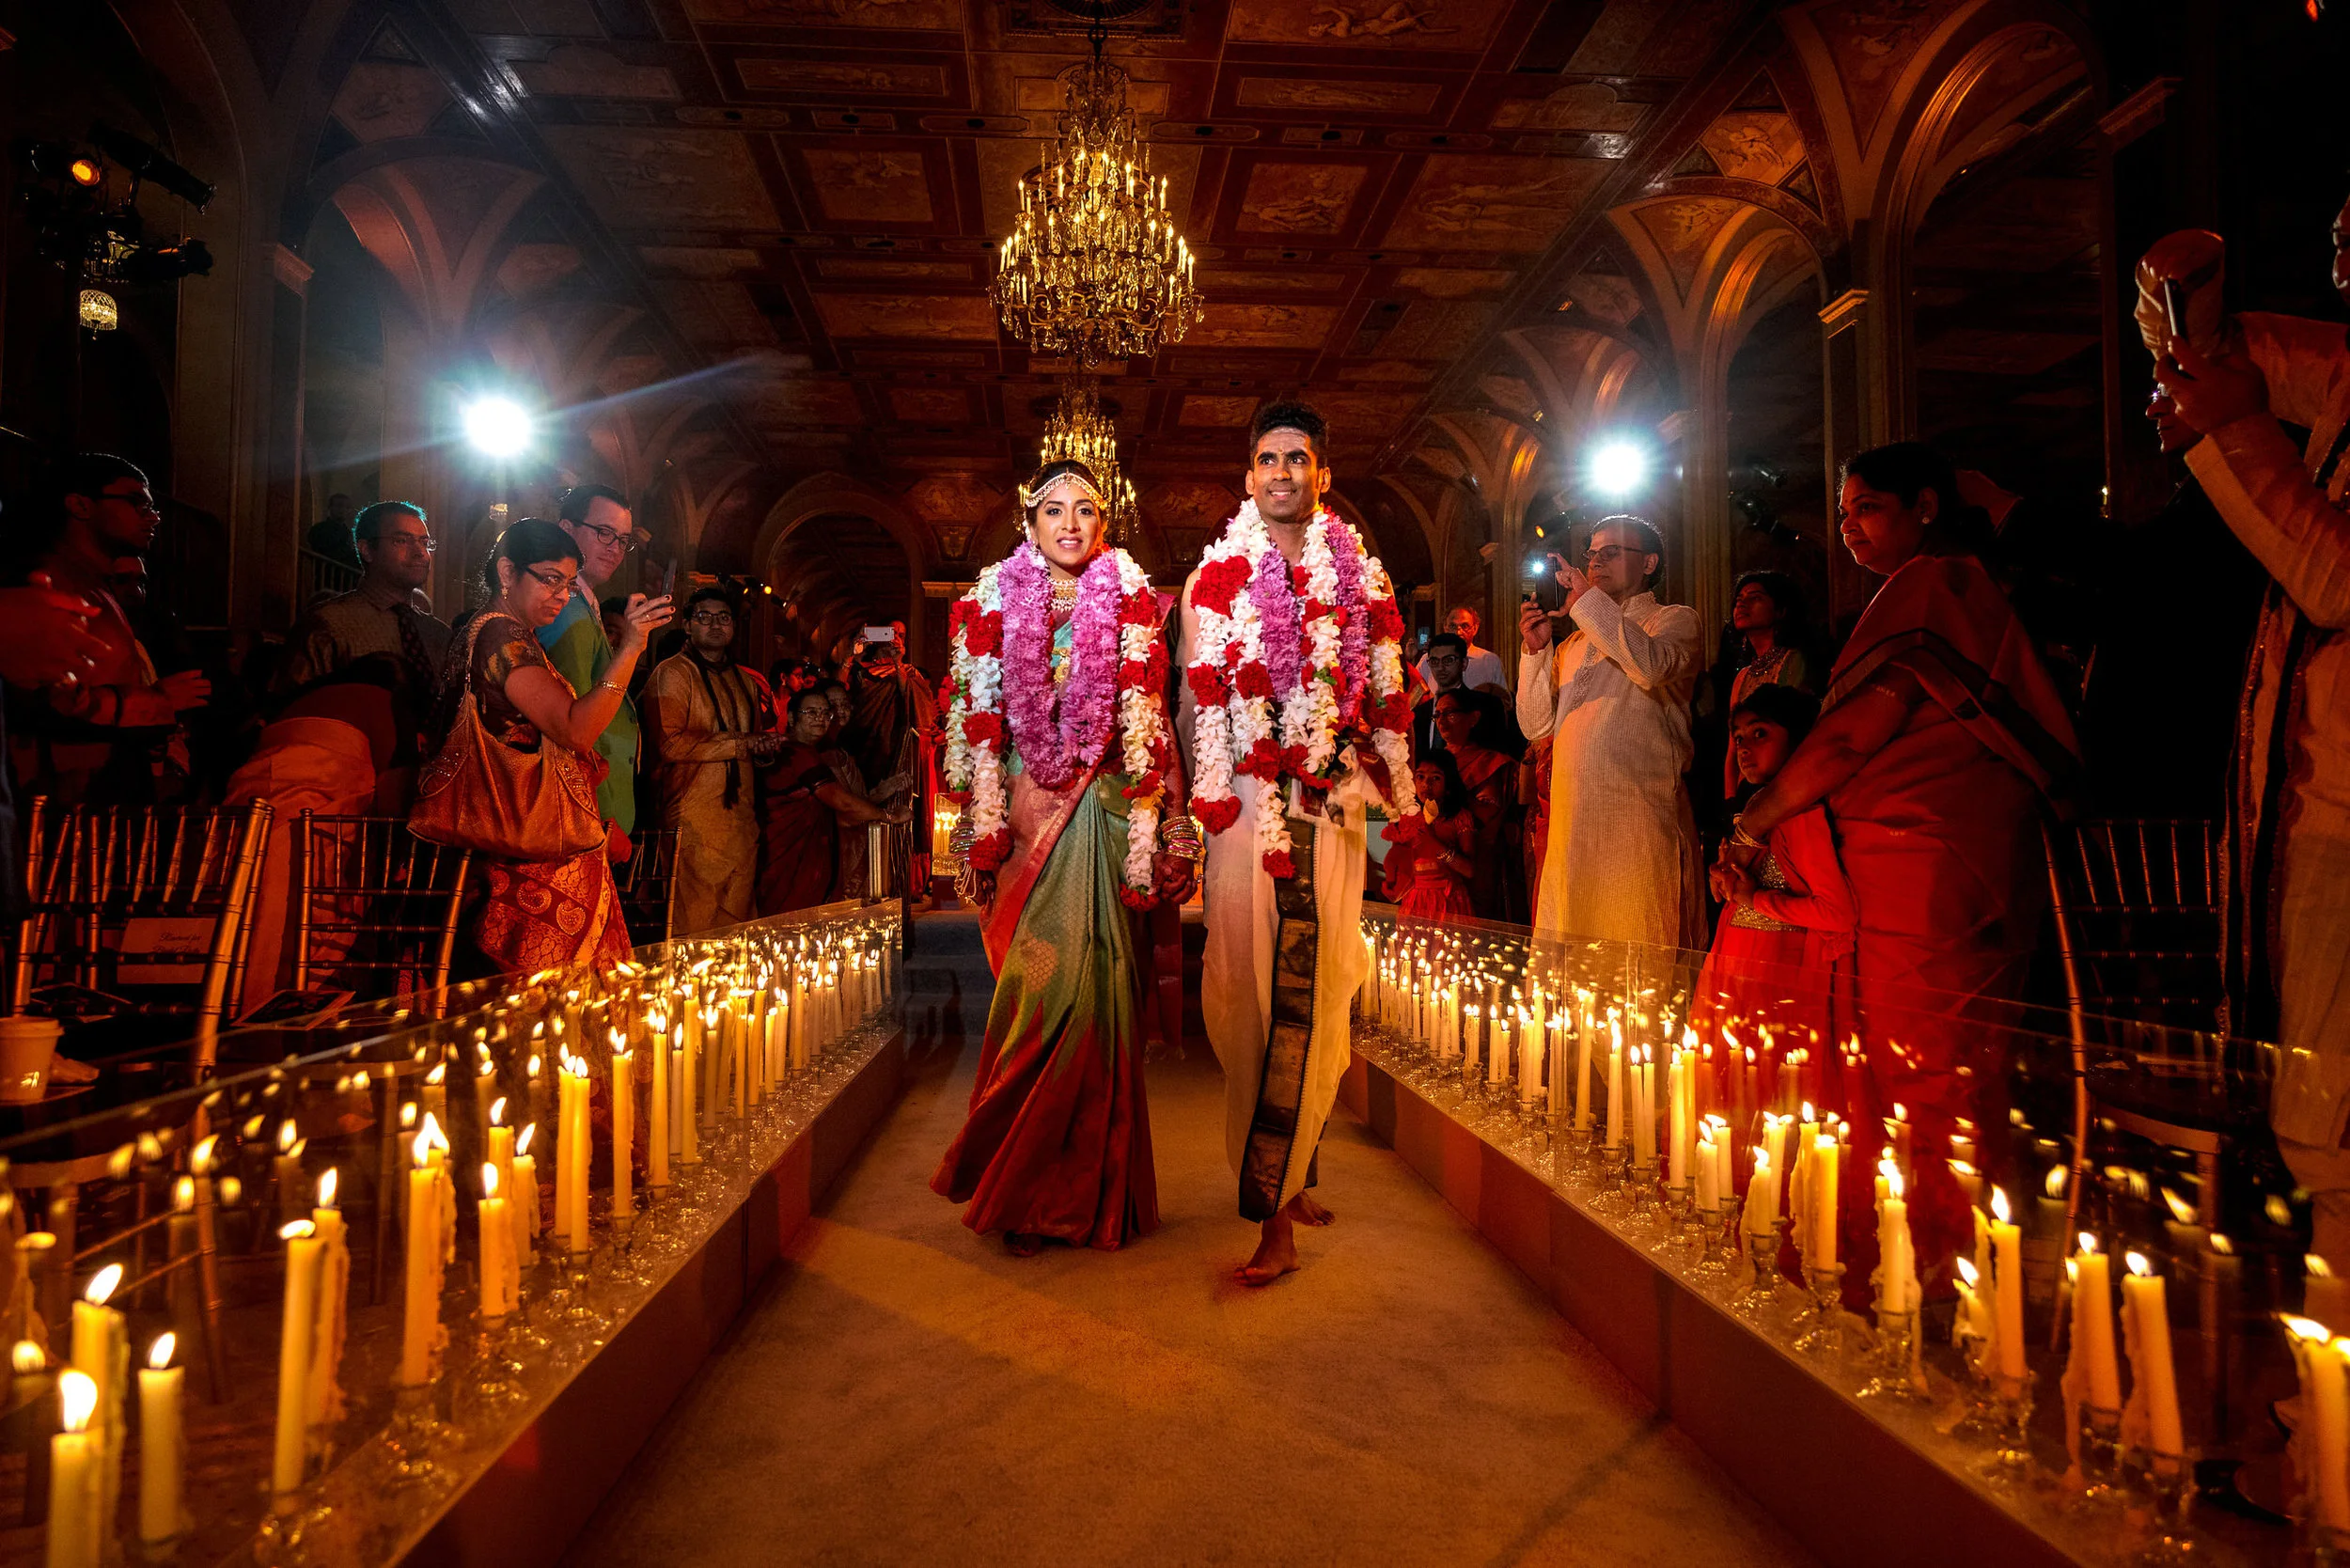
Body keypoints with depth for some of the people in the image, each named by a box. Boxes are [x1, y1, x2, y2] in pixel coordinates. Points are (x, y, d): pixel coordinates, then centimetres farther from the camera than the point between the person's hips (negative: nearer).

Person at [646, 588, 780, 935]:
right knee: (696, 923, -7)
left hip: (741, 818, 7)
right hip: (695, 821, -7)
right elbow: (669, 743, -14)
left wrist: (767, 745, 7)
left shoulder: (745, 681, 21)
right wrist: (740, 744, -11)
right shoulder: (672, 673, -2)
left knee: (738, 921, 6)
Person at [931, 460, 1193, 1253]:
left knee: (1093, 984, -3)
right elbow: (978, 725, 6)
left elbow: (1144, 722, 3)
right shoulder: (995, 602, 8)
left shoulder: (1128, 600, 6)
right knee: (1038, 984, 1)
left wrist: (1150, 832, -3)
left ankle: (1089, 1187, 13)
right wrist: (987, 832, 0)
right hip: (1030, 809, 1)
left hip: (1102, 808, -1)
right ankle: (1030, 1192, 17)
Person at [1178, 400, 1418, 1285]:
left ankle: (1281, 1194, 10)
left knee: (1308, 999, 0)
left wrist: (1391, 791, 10)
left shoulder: (1359, 576, 11)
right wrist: (1211, 803, -4)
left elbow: (1384, 698, 14)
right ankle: (1284, 1194, 9)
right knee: (1258, 994, -2)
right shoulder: (1217, 576, 6)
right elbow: (1197, 703, 3)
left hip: (1333, 808, 2)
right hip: (1250, 805, -1)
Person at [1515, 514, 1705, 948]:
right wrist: (1536, 650, 4)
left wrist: (1583, 597, -12)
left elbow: (1650, 665, -17)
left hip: (1640, 816, -5)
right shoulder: (1574, 642, 25)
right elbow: (1537, 725, 16)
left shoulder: (1675, 620, 8)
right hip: (1571, 821, 5)